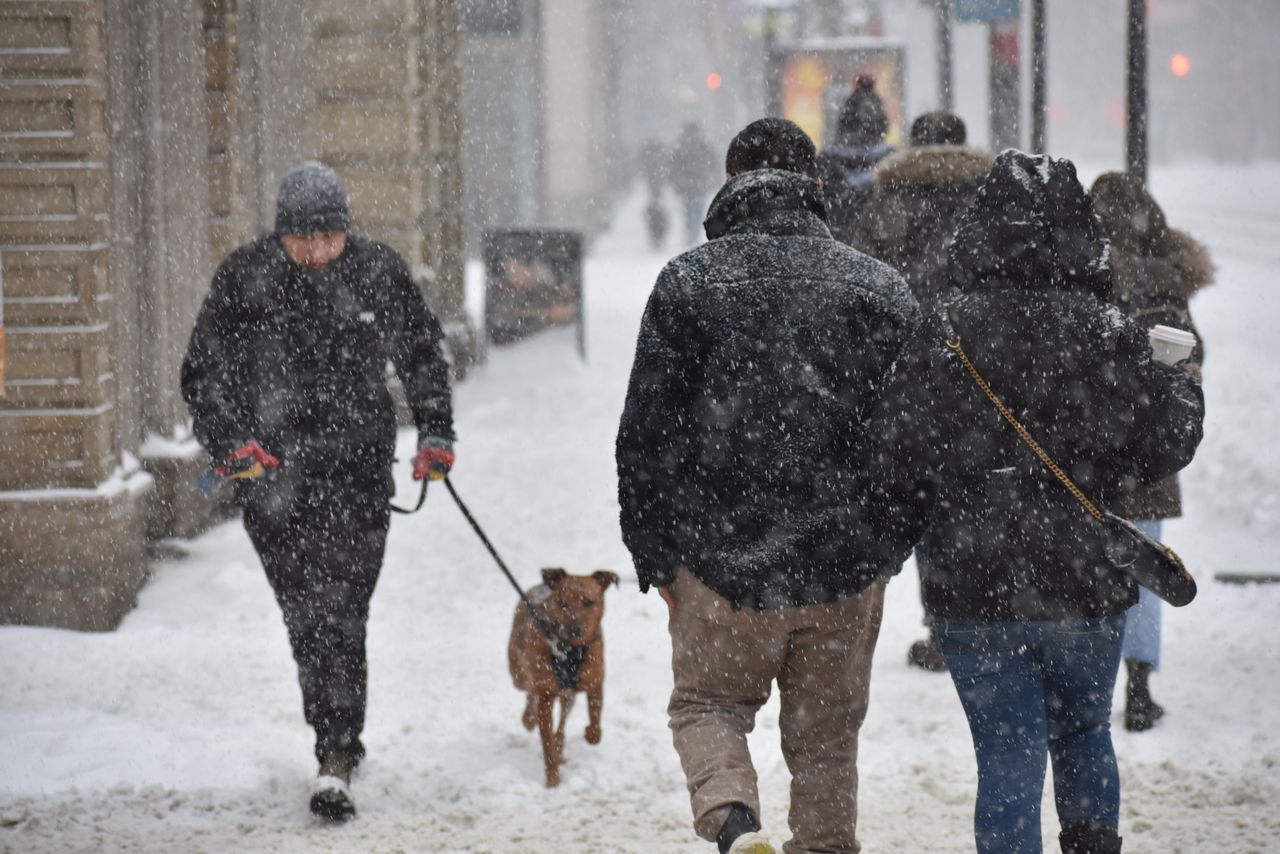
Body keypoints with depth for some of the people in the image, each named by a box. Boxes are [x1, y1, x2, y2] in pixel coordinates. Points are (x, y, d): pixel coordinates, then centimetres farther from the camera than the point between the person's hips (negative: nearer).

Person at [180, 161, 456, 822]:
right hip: (271, 470, 1)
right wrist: (229, 440, -15)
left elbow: (422, 356, 16)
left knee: (339, 612, -9)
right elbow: (204, 373, -1)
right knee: (304, 615, 5)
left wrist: (435, 433, 10)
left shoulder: (379, 273, 0)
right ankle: (341, 738, 22)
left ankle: (336, 763, -8)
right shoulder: (243, 279, -5)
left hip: (358, 468, -1)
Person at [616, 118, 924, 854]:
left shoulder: (689, 281, -3)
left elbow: (647, 434, -3)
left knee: (707, 704, 15)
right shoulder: (881, 289, 3)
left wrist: (655, 558, 6)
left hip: (723, 561, -2)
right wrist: (890, 545, 17)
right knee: (827, 736, 15)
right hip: (849, 570, 2)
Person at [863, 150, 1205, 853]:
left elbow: (892, 447, -11)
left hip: (974, 586, -1)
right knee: (1083, 733, 24)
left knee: (1007, 757, 6)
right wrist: (1182, 386, 16)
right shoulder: (1110, 333, -8)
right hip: (1088, 585, 1)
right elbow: (1166, 445, -3)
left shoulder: (950, 332, -10)